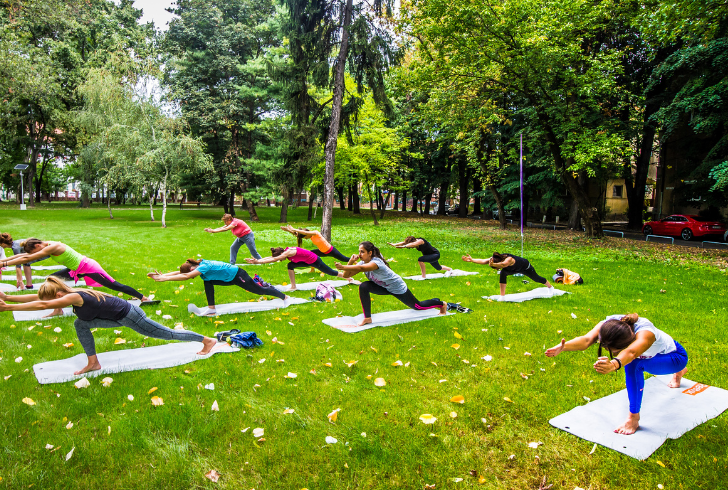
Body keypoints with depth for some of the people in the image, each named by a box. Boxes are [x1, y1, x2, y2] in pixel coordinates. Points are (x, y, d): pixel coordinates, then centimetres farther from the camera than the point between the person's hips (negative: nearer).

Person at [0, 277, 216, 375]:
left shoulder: (73, 297, -23)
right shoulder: (71, 293, 1)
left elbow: (42, 305, -32)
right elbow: (36, 297, 7)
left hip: (129, 316, -9)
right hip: (120, 316, 9)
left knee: (168, 334, 2)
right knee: (80, 325, 5)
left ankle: (207, 340, 14)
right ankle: (93, 363, 14)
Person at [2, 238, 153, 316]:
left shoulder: (52, 247, -22)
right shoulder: (46, 246, 5)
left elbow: (27, 259, -23)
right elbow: (24, 255, 14)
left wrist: (5, 263, -19)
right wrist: (5, 260, 9)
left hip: (89, 268, -9)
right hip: (77, 270, 9)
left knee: (115, 286, -8)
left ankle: (144, 298, -3)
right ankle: (58, 310, 12)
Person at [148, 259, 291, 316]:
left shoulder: (203, 267, -28)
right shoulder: (200, 264, -3)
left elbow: (185, 276, -40)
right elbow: (179, 272, 2)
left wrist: (165, 278, -39)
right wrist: (162, 275, -7)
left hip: (237, 276, -9)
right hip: (230, 277, 9)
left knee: (258, 290, 4)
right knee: (208, 282, 0)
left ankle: (284, 297, 20)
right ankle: (211, 309, 7)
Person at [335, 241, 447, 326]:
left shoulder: (376, 262, -37)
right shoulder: (362, 262, -13)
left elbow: (361, 268, -58)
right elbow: (346, 275, -18)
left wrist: (343, 267, -65)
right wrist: (350, 262, -34)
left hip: (398, 288, -6)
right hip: (384, 287, 6)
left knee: (418, 306, 10)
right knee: (363, 287, -20)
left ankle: (441, 303, 39)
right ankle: (367, 318, -12)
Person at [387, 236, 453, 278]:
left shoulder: (420, 241, -32)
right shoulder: (415, 242, -10)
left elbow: (412, 244, -51)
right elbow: (404, 242, -19)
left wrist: (403, 246, -62)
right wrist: (394, 244, -32)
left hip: (435, 254, -10)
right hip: (430, 255, 10)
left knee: (420, 260, -30)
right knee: (438, 268, 32)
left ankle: (424, 276, -19)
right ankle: (449, 269, 62)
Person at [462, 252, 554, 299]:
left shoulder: (509, 259, -48)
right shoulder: (495, 259, -30)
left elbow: (503, 264, -72)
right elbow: (483, 261, -40)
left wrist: (493, 264, -88)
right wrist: (472, 260, -53)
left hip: (525, 267, -5)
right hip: (515, 269, 5)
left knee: (536, 278, 19)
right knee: (503, 273, -25)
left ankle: (550, 287, 51)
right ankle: (502, 296, -20)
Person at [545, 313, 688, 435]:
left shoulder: (645, 332, -45)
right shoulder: (608, 323, -32)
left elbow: (631, 353, -67)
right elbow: (586, 340, -51)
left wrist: (613, 365, -87)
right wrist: (563, 347, -69)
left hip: (676, 357, -6)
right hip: (652, 352, 6)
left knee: (634, 365, -30)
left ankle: (634, 419, -15)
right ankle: (679, 372, 66)